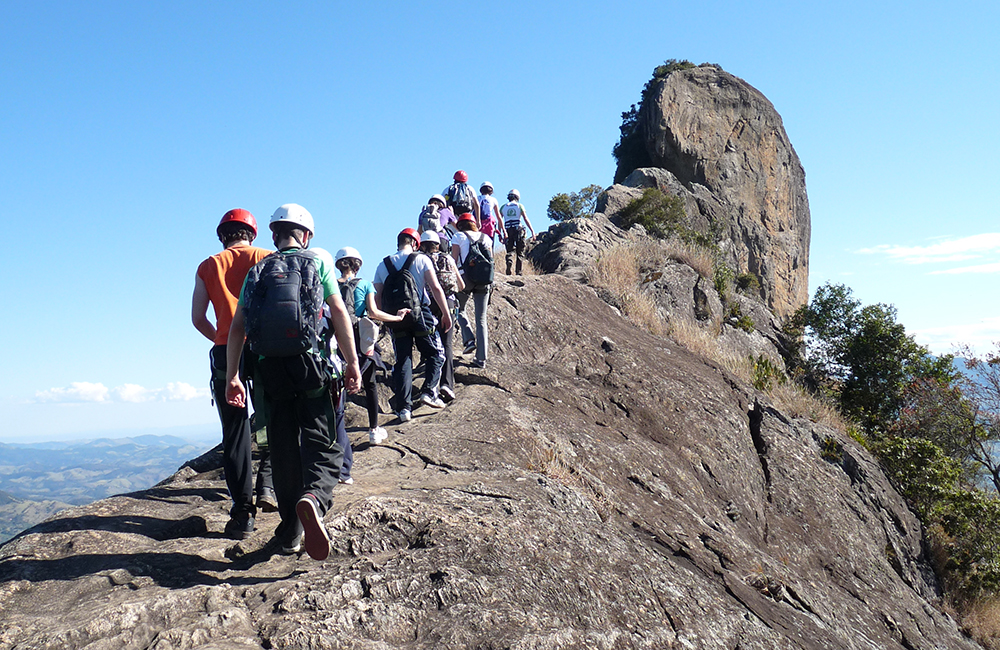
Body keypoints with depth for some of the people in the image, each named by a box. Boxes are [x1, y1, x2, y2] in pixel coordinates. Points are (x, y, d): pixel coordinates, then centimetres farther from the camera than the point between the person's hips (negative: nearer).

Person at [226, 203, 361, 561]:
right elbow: (339, 311, -4)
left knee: (283, 451, 11)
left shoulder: (257, 272, 14)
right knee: (321, 444, -2)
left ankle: (291, 532, 16)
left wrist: (231, 377, 9)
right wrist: (352, 362, -4)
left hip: (269, 367, 3)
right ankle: (314, 496, -32)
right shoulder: (316, 263, 7)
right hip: (308, 364, -3)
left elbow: (237, 326, 7)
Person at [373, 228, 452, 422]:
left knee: (402, 361, 7)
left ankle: (403, 408, 3)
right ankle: (429, 391, -3)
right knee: (435, 354, 13)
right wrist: (446, 314, 0)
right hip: (420, 315, -3)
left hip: (396, 318, 3)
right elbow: (435, 288, -6)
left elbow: (377, 297, 7)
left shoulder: (383, 265, 10)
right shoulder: (421, 260, 0)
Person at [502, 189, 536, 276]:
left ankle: (509, 262, -26)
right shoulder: (519, 206, 5)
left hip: (508, 230, 2)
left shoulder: (503, 207, 12)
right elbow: (526, 219, -1)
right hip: (518, 231, -2)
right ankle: (518, 272, 3)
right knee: (520, 253, 7)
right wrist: (533, 231, -1)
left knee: (510, 251, 4)